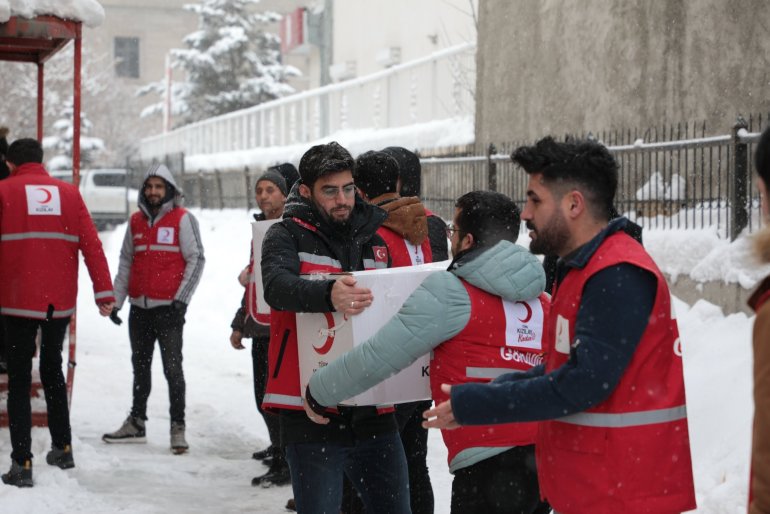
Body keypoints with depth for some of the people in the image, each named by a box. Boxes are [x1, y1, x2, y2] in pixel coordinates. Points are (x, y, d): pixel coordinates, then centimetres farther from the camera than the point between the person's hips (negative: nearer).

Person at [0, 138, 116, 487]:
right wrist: (103, 290, 3)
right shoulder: (69, 193, 9)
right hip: (61, 300, 4)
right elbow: (91, 244, 3)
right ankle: (62, 449, 28)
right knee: (52, 369, 21)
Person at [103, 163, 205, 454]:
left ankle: (178, 427, 0)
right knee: (140, 366, 14)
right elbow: (126, 262, 17)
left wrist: (181, 299, -10)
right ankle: (136, 423, 23)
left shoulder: (182, 219, -3)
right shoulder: (136, 221, 12)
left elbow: (196, 260, -5)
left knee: (172, 368, -6)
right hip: (139, 308, 6)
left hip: (168, 308, -5)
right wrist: (116, 299, 10)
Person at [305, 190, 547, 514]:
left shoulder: (450, 293, -6)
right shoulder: (540, 302, 12)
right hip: (545, 460, 7)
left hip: (490, 466, -7)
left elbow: (378, 356, -6)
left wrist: (319, 392, 10)